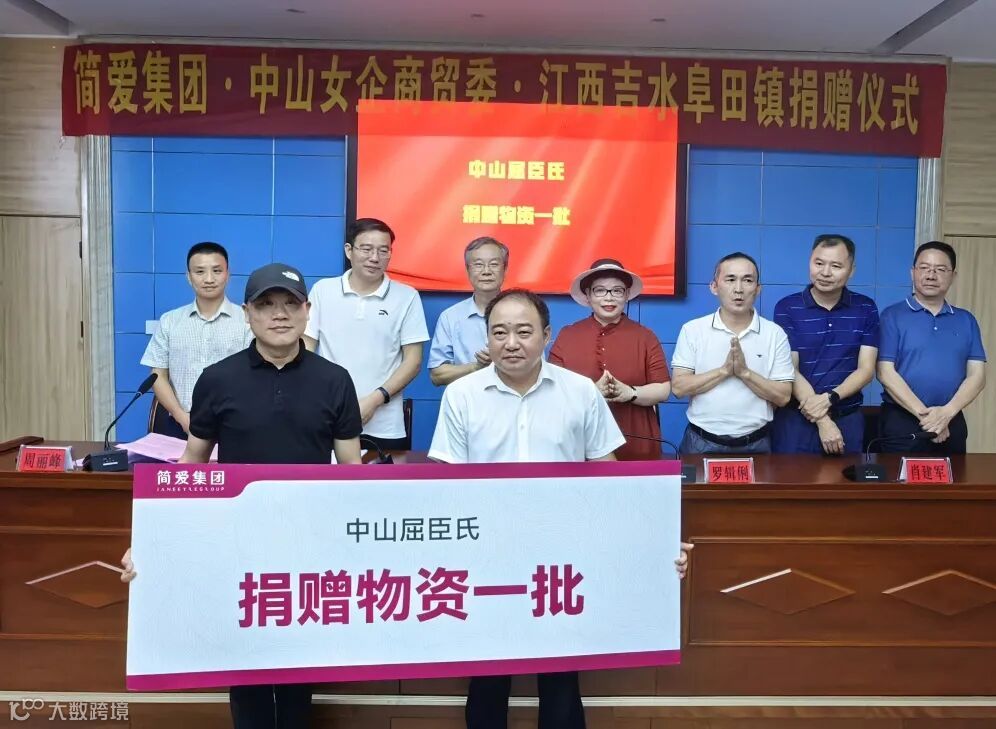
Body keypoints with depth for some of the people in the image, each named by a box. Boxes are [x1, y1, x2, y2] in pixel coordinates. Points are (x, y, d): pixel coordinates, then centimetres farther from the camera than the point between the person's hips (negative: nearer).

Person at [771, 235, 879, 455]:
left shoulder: (866, 309, 2)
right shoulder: (787, 308, -5)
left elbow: (866, 369, -1)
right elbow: (790, 370, -10)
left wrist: (830, 398, -19)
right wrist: (823, 421, -16)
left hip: (848, 418, 2)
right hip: (796, 418, -2)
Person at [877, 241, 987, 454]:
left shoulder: (966, 320, 10)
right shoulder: (892, 316, -1)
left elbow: (977, 375, 3)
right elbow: (886, 373, -9)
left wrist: (947, 413, -13)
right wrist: (923, 414, -16)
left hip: (952, 424, 4)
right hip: (902, 422, -3)